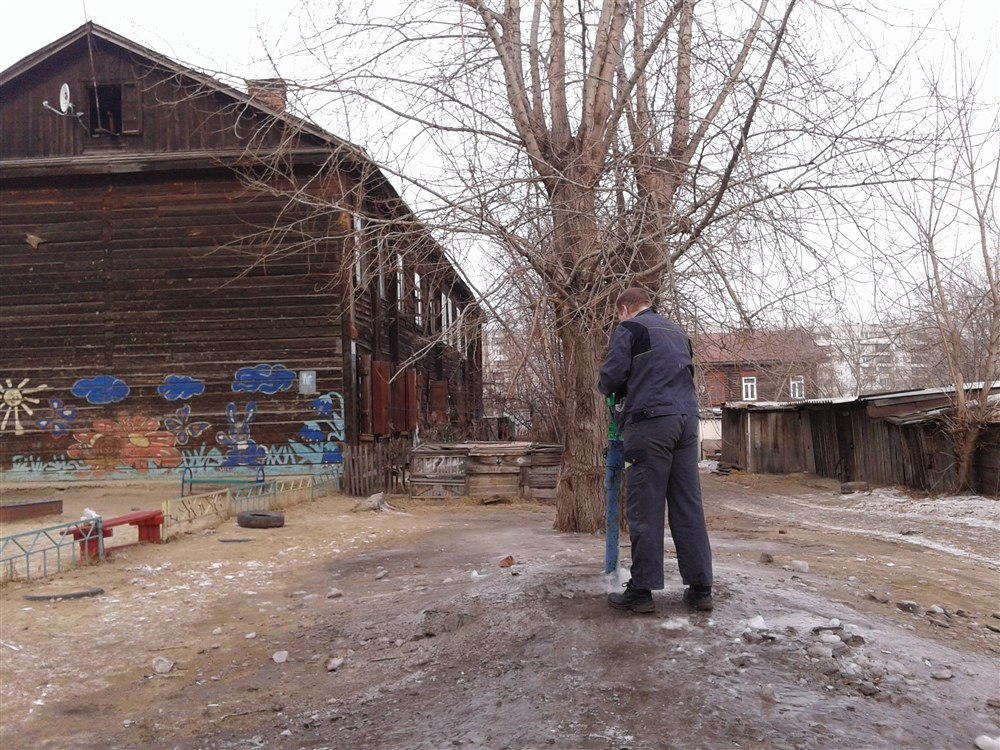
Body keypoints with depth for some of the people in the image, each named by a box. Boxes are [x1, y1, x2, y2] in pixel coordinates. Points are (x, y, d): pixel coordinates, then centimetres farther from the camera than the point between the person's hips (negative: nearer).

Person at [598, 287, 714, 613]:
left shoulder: (628, 329, 3)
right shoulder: (677, 332, 24)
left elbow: (611, 378, -5)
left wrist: (609, 389, 18)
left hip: (650, 421, -6)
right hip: (687, 419, 6)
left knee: (645, 509, -3)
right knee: (689, 507, 7)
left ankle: (641, 590, -1)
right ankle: (700, 589, 8)